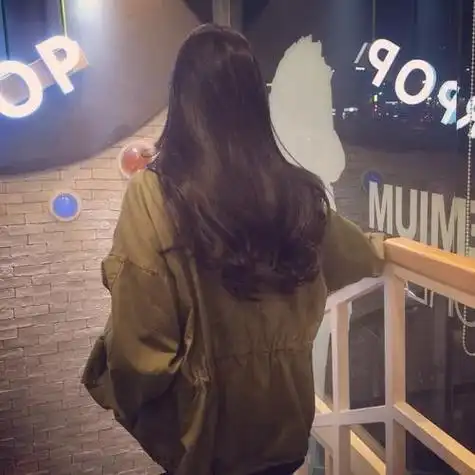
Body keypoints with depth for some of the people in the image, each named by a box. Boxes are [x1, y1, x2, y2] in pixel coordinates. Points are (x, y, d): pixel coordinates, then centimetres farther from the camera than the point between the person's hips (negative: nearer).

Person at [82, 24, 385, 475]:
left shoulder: (154, 194, -22)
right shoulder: (299, 191, -10)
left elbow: (137, 342, -22)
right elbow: (363, 262, 9)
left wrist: (131, 401, -2)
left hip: (205, 424, -3)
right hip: (285, 419, 3)